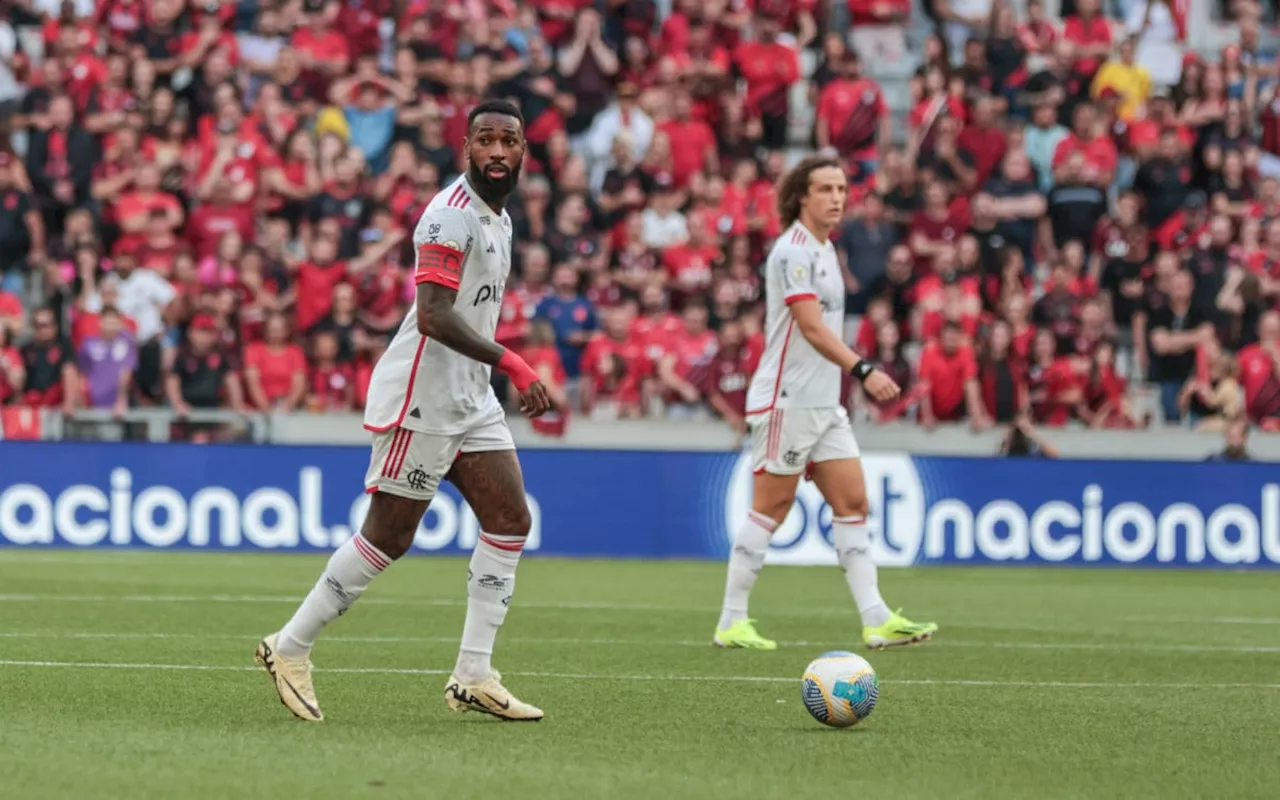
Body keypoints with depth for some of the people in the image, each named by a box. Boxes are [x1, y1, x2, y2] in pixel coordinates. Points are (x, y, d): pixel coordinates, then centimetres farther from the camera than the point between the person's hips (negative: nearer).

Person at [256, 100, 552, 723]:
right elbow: (434, 317, -26)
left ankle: (473, 676, 2)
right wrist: (510, 362, -29)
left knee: (511, 520, 1)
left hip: (469, 399, 10)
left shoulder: (496, 217, 15)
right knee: (388, 537, -6)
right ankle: (290, 648, 7)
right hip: (421, 398, -10)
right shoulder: (452, 215, -17)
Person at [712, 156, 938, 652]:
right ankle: (732, 623, 3)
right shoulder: (793, 251, -14)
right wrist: (864, 371, -34)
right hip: (787, 401, -9)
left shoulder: (823, 248, 15)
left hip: (824, 403, 9)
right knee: (771, 509, -4)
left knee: (852, 503, 2)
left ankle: (876, 620, -1)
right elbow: (813, 328, -24)